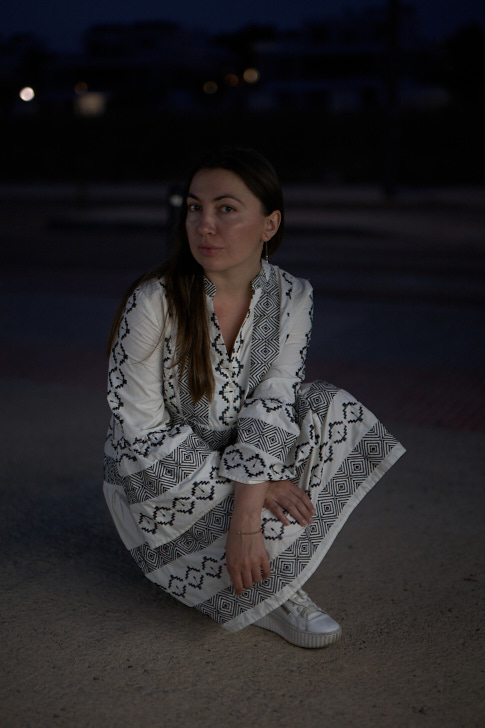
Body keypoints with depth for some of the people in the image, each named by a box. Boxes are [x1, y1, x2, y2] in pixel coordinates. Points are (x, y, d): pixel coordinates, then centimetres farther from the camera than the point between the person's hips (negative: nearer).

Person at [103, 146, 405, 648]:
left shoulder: (293, 299, -9)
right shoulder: (153, 303, -21)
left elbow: (273, 404, -17)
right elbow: (142, 436, -20)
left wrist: (247, 514, -31)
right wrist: (246, 481, -25)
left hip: (245, 470, 4)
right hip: (158, 488, -4)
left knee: (333, 411, -18)